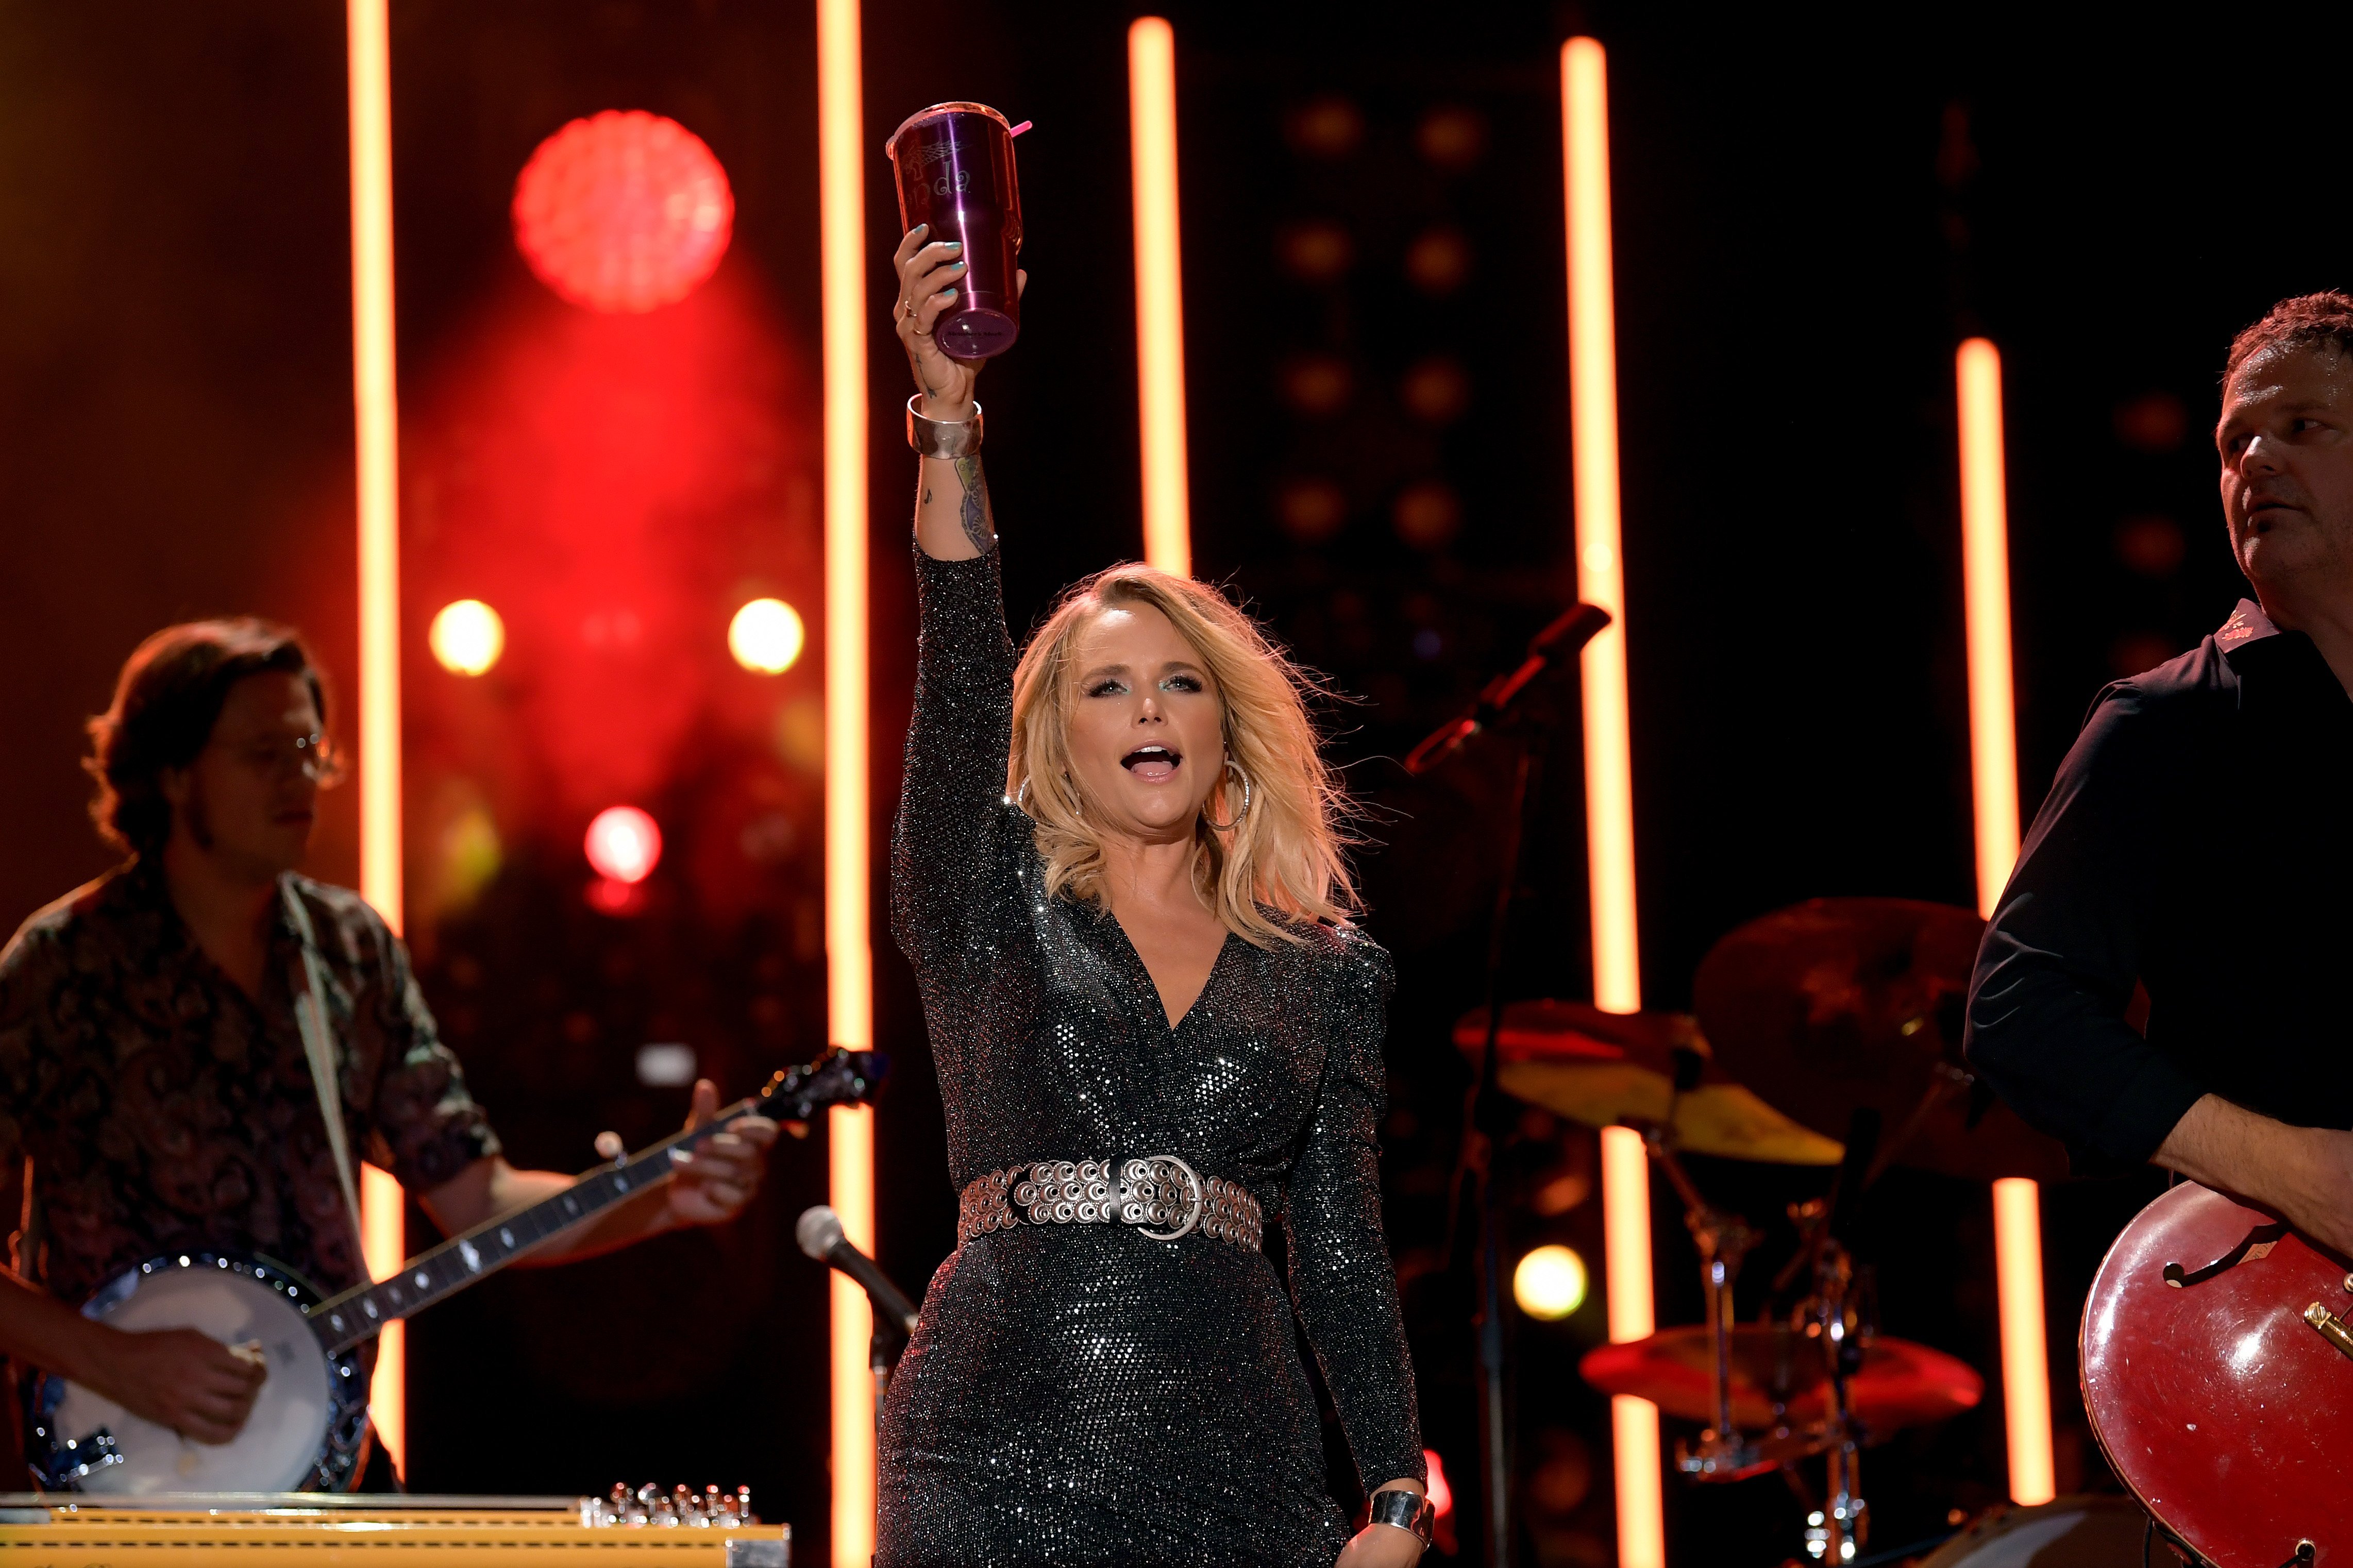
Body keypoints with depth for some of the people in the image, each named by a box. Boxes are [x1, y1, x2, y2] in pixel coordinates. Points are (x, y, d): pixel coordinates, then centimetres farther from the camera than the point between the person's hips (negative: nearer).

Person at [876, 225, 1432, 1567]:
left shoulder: (1324, 973, 13)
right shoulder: (989, 902, 8)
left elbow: (1343, 1248, 12)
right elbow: (960, 669, -7)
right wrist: (947, 419, -20)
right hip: (1001, 1459, -2)